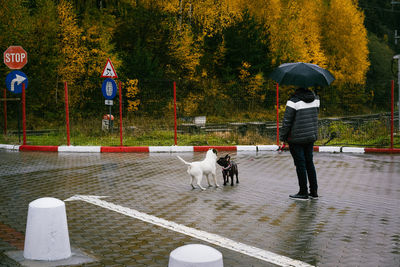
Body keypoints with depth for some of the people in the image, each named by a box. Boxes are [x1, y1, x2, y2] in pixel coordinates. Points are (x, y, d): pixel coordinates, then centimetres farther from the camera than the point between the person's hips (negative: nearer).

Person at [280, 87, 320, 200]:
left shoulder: (293, 101, -17)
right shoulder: (315, 98, 2)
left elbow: (287, 121, -14)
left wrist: (282, 138, -5)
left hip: (296, 138, -6)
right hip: (311, 136, 6)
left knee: (300, 164, 2)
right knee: (309, 162, 15)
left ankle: (303, 193, 9)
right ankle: (314, 191, 18)